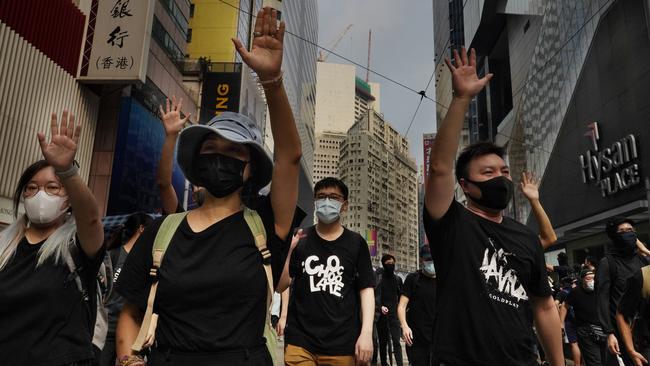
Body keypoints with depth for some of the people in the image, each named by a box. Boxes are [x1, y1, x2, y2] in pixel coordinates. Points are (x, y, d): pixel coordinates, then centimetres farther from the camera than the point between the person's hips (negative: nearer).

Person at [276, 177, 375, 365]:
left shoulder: (356, 243, 4)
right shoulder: (299, 239, 4)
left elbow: (366, 289, 2)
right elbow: (280, 287, 2)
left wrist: (366, 333, -9)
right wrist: (287, 251, -13)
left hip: (342, 343, 0)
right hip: (300, 341, 0)